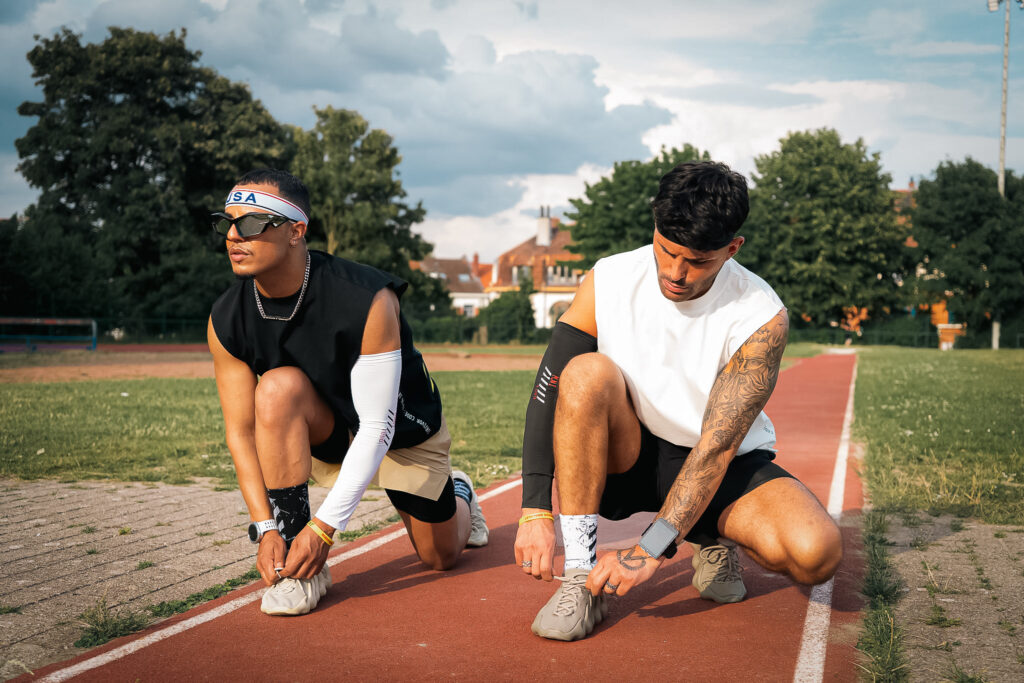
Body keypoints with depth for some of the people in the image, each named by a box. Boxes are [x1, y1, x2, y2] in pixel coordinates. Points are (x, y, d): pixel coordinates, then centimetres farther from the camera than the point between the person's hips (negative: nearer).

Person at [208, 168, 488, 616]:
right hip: (325, 426, 2)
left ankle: (458, 494, 47)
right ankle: (298, 569, -24)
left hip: (401, 425, -2)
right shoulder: (226, 322, -22)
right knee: (278, 387, -33)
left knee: (440, 557, 8)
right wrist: (266, 528, -26)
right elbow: (241, 432, -15)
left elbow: (377, 427, -33)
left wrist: (324, 527, -36)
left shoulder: (367, 300, -35)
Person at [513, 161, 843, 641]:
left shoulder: (761, 316, -20)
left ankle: (713, 539, 6)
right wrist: (535, 512, -26)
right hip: (628, 457, 1)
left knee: (816, 552, -30)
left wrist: (651, 548, -32)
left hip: (727, 465, -1)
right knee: (588, 373, -31)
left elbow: (718, 444, -25)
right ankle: (581, 574, -24)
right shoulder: (608, 281, -14)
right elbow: (549, 390, -16)